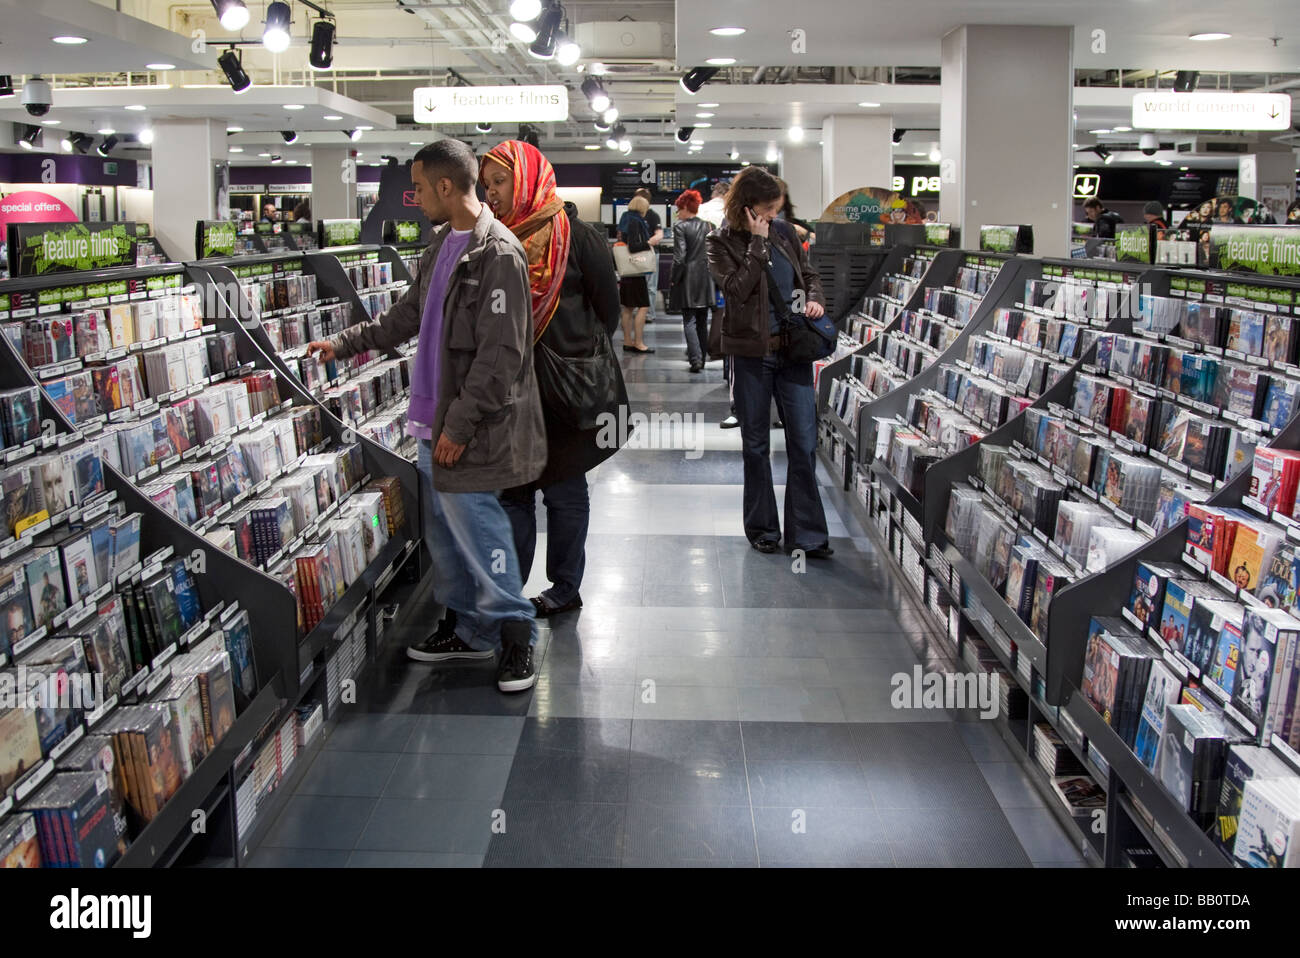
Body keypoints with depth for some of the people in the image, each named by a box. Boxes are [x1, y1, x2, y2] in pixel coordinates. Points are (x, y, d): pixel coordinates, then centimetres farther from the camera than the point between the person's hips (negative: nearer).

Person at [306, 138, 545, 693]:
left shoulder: (498, 255, -17)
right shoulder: (442, 245, 14)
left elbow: (500, 355, -21)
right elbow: (409, 315, 27)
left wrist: (460, 423, -20)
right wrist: (345, 343, 27)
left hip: (474, 427, -9)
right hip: (434, 419, 9)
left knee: (475, 524, -5)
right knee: (443, 528, 15)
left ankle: (514, 633, 11)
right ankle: (466, 627, 29)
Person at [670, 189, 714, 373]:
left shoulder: (680, 226, -10)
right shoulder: (706, 226, 8)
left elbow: (679, 256, -15)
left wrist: (674, 280, -7)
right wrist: (709, 273, 15)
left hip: (688, 278, -6)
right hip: (705, 279, 6)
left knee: (689, 320, -4)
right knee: (702, 321, 12)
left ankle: (696, 359, -13)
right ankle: (702, 357, 19)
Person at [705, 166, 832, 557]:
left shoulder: (783, 234, 9)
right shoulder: (722, 243, -3)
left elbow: (809, 274, 20)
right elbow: (737, 288, -17)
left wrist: (815, 298, -1)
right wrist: (757, 243, -15)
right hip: (752, 353, -3)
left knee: (804, 443, -1)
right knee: (755, 444, 9)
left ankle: (806, 534, 6)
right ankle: (762, 528, 23)